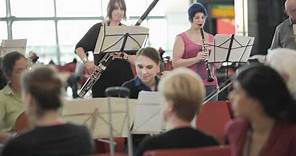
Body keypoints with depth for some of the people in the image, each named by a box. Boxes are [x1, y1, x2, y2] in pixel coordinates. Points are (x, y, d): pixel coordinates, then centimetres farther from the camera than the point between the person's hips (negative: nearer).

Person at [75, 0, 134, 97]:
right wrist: (86, 62, -11)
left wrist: (124, 56, -18)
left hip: (123, 78, 1)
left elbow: (136, 59, 2)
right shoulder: (98, 28, 5)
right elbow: (79, 48, 6)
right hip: (102, 79, -1)